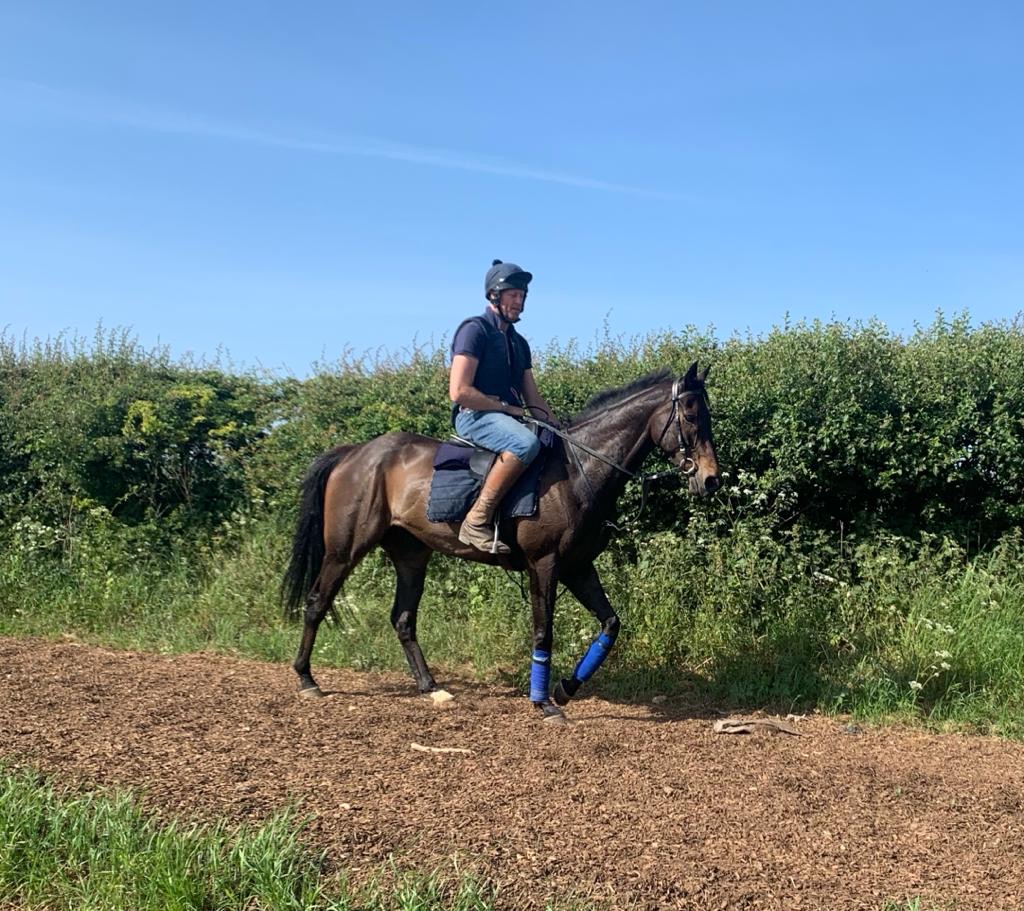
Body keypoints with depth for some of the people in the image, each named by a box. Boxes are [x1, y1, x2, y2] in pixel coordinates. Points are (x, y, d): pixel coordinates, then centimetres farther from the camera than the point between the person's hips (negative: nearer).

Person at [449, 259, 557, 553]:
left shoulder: (519, 342, 20)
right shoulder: (475, 330, -5)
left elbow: (534, 398, 20)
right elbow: (459, 392, -16)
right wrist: (508, 408, -13)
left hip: (509, 417, 9)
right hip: (474, 416, -9)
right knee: (526, 443, -36)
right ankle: (477, 521, -32)